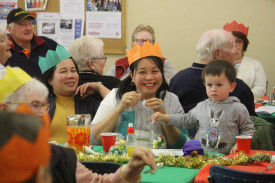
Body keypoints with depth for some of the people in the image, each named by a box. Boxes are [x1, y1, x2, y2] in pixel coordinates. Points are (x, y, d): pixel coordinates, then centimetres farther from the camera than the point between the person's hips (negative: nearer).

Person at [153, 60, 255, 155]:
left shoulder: (238, 109, 2)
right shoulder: (201, 107, 13)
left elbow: (248, 129, 11)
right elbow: (186, 121, 28)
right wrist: (164, 117, 21)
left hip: (225, 156, -3)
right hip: (200, 154, 3)